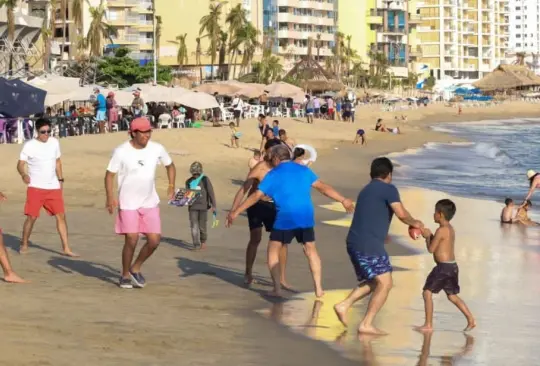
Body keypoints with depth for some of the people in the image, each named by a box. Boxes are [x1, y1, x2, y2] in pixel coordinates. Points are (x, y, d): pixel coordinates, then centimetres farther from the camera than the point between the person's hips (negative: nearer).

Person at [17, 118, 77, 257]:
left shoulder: (54, 143, 6)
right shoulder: (29, 146, -8)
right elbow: (20, 164, -10)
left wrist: (60, 180, 14)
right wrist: (23, 174, -30)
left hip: (53, 187, 4)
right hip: (36, 187, -4)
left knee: (61, 215, -2)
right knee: (32, 217, -6)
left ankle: (66, 248, 1)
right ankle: (24, 244, 14)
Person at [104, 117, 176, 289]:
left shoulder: (157, 149, -4)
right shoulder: (121, 151, -12)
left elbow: (170, 165, 13)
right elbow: (109, 174, -8)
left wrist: (171, 186, 2)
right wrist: (110, 197, -20)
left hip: (150, 203, 4)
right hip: (128, 204, -4)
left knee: (154, 240, -3)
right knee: (131, 240, -9)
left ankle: (135, 268, 21)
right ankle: (125, 275, 13)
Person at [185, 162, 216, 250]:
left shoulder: (205, 180, -2)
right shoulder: (189, 182, 7)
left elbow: (211, 192, -3)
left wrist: (213, 205, -7)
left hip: (203, 206, -2)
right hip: (193, 207, 2)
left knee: (202, 226, 5)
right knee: (194, 226, -6)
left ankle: (203, 242, 26)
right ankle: (196, 245, -6)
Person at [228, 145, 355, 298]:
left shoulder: (273, 174, 2)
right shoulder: (303, 170, 12)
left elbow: (256, 196, 1)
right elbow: (323, 187, 10)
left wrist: (236, 212, 6)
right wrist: (343, 200, 17)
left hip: (285, 219, -4)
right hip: (306, 217, 4)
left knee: (273, 251, 12)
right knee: (311, 250, 19)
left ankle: (277, 289, 7)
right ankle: (318, 288, 15)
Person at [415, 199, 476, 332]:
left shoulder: (441, 230, -15)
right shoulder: (450, 229, 14)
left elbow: (431, 249, -12)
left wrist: (427, 236, 3)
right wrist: (430, 235, 14)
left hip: (443, 267, -9)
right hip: (452, 266, 9)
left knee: (427, 292, -2)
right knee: (452, 295, 18)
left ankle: (428, 325, -2)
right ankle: (471, 320, 13)